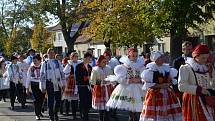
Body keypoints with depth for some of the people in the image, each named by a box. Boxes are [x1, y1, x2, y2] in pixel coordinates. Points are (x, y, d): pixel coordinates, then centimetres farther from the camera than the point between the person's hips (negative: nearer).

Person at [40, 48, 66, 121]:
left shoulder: (58, 62, 10)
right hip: (50, 84, -3)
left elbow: (62, 73, 12)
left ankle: (56, 114, 27)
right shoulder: (45, 63, 2)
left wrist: (63, 84, 9)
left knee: (58, 100, 7)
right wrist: (43, 87, -4)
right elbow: (42, 75, 0)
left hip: (58, 84, 3)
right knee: (51, 101, 0)